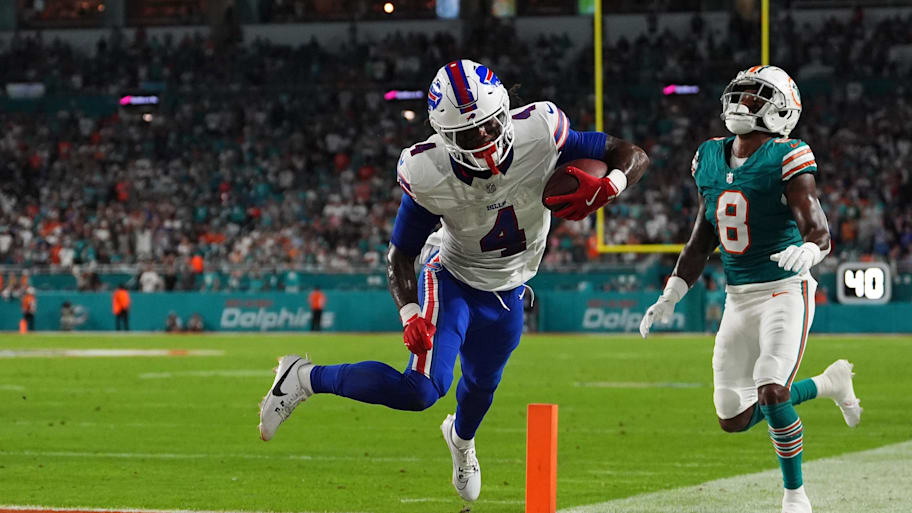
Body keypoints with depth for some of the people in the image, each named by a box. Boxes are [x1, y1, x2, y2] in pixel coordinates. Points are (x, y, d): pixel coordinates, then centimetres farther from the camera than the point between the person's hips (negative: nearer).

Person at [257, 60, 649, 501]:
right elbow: (401, 254, -17)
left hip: (506, 291, 4)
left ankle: (461, 438, 63)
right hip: (452, 278, -4)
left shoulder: (539, 135, -30)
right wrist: (410, 314, -32)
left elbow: (633, 156, -19)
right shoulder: (428, 175, -32)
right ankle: (306, 378, -5)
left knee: (482, 382, 26)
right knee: (423, 389, -24)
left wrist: (605, 188, -40)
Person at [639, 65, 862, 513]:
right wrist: (669, 297, 11)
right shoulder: (711, 161, 8)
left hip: (785, 291, -7)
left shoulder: (786, 160, -11)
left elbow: (818, 231, -19)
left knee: (771, 393, -22)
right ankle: (828, 384, 30)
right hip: (738, 299, 7)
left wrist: (808, 251, -43)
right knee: (734, 419, 7)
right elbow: (701, 241, 16)